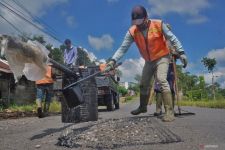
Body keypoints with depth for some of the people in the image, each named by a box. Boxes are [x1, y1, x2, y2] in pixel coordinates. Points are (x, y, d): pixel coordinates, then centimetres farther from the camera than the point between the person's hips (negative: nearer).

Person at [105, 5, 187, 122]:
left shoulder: (158, 24, -19)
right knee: (143, 84, 14)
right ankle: (143, 107, 37)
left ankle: (169, 111, -23)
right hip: (149, 61, 5)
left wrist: (181, 52, -17)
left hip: (162, 57, -5)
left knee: (161, 80, -27)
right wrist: (113, 60, -26)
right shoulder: (132, 31, -13)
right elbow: (123, 48, -14)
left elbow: (172, 38, -11)